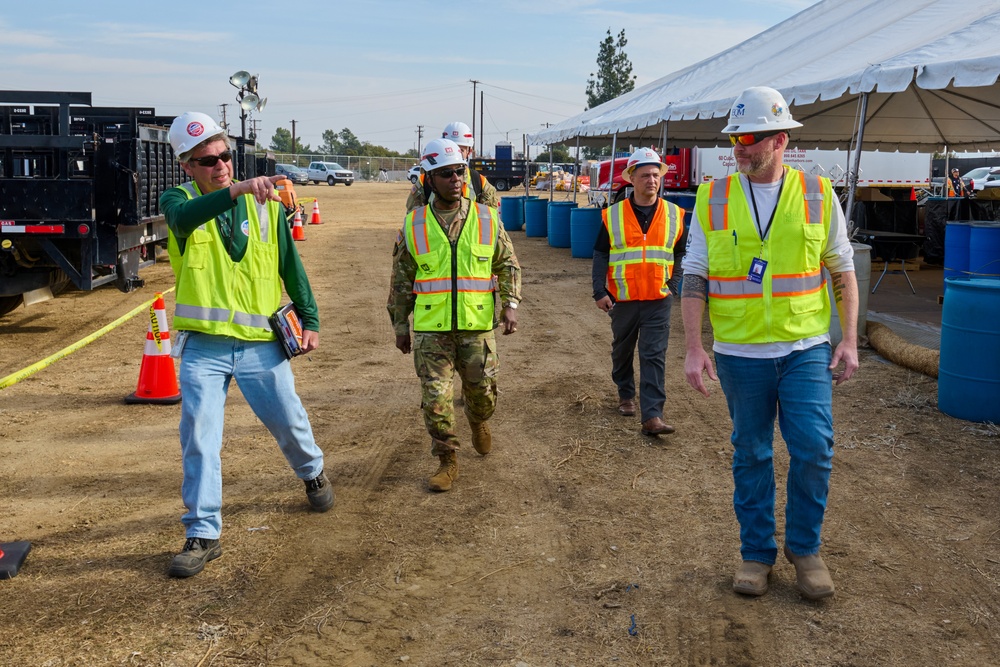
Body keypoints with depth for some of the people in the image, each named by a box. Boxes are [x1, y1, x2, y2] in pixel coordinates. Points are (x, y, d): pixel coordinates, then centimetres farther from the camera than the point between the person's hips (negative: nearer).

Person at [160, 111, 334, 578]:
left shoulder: (266, 204, 2)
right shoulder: (179, 201, -3)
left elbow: (290, 266, 8)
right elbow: (184, 217, -29)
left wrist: (310, 320, 6)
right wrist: (236, 189, -44)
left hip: (261, 343, 1)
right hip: (202, 346, -1)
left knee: (289, 421, 12)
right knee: (199, 437, -3)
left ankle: (313, 473, 44)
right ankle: (202, 534, 8)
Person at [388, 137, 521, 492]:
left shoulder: (486, 218, 2)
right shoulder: (414, 224, 1)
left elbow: (508, 264, 8)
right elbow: (401, 280, 8)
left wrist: (510, 304, -5)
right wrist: (400, 325, 8)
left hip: (477, 325, 1)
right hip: (431, 329, -1)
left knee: (482, 390, 11)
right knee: (435, 397, -2)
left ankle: (478, 421, 46)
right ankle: (447, 461, 15)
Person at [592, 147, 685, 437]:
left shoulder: (674, 214, 2)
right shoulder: (613, 215, -3)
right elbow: (600, 255, 0)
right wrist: (599, 291, -7)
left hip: (658, 300, 0)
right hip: (623, 300, 1)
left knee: (654, 357, -6)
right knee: (622, 350, 17)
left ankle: (652, 416, -9)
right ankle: (625, 394, 39)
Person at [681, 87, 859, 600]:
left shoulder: (817, 195, 0)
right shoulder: (713, 199, 0)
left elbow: (842, 271, 7)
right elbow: (694, 277, 1)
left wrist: (849, 340, 1)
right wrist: (693, 348, -6)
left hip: (806, 348, 0)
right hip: (740, 352, 0)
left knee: (814, 448, -5)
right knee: (750, 454, 9)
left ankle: (805, 547, 18)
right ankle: (757, 552, 24)